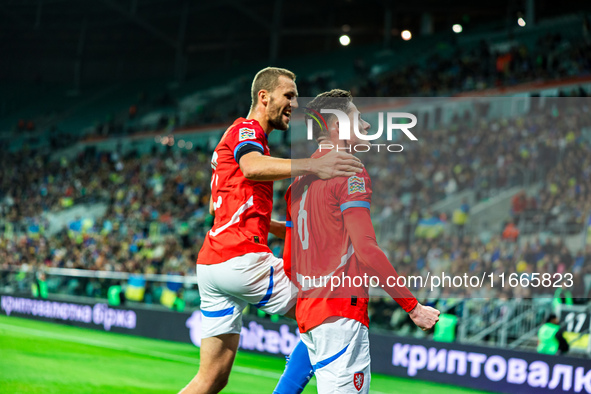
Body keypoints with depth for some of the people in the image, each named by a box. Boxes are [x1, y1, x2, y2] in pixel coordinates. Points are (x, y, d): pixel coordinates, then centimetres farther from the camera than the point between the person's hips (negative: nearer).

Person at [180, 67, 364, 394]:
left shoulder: (239, 134, 27)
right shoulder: (246, 130, -3)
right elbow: (252, 167, -28)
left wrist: (281, 228, 29)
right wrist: (311, 167, -44)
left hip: (210, 263, 10)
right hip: (242, 258, -10)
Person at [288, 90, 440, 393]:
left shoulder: (301, 178, 17)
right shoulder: (350, 171, -8)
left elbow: (289, 259, 20)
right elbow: (366, 249, -16)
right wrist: (413, 307, -13)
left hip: (307, 312, 9)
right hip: (342, 313, -9)